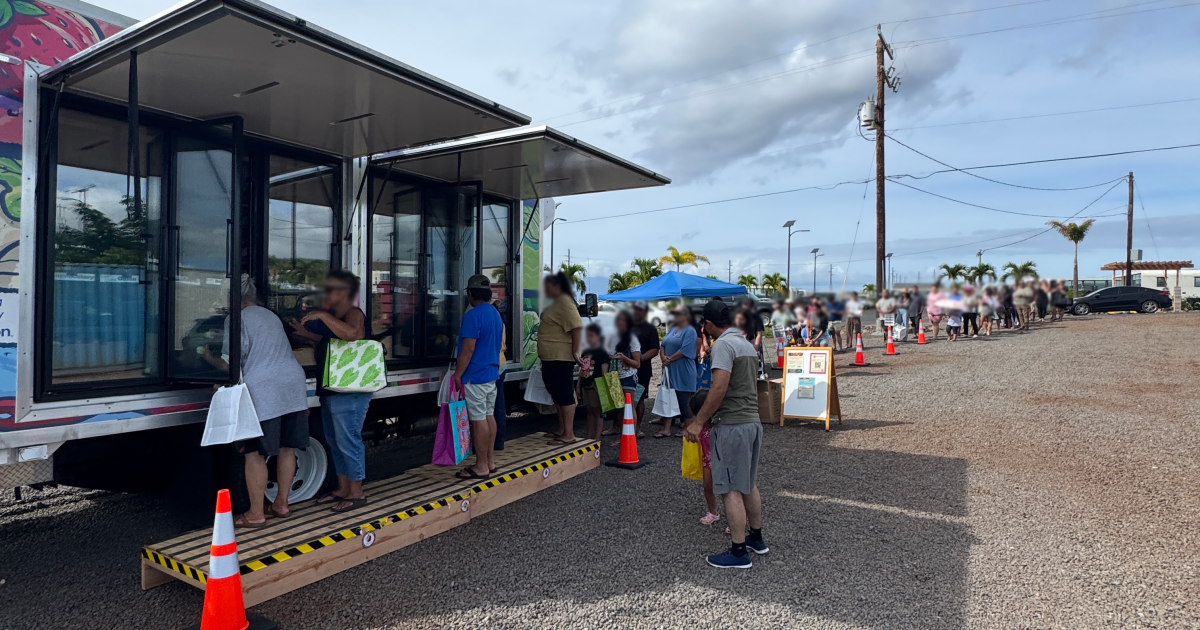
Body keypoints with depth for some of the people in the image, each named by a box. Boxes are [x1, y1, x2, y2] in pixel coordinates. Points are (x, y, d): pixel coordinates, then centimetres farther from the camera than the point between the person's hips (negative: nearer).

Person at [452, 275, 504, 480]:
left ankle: (481, 467, 1)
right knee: (489, 416, 13)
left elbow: (468, 348, -21)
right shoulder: (496, 314, 12)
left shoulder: (473, 315, -17)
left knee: (478, 419, -4)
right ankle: (489, 461, 21)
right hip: (492, 372, 9)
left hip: (475, 375, -9)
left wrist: (457, 374, -15)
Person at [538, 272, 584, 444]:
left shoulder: (565, 302, -15)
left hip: (561, 358, -11)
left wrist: (575, 351, -25)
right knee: (557, 394, 17)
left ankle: (569, 434, -1)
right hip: (551, 358, 11)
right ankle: (562, 430, 27)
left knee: (564, 395, -6)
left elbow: (577, 327, -25)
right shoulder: (557, 302, 18)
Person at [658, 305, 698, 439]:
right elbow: (663, 345, 14)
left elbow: (684, 351, -18)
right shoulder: (672, 330, 16)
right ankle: (666, 429, 13)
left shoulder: (690, 331, -10)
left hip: (683, 373, -8)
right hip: (669, 371, 8)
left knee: (684, 400, 0)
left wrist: (669, 359, -13)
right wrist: (663, 357, -6)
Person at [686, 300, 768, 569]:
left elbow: (719, 388, -24)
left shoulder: (723, 344, -14)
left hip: (733, 425, -9)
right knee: (749, 485, 20)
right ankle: (756, 538, 32)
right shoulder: (748, 345, 15)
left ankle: (739, 552, 5)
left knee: (731, 489, -2)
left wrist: (698, 422, -18)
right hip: (753, 421, 10)